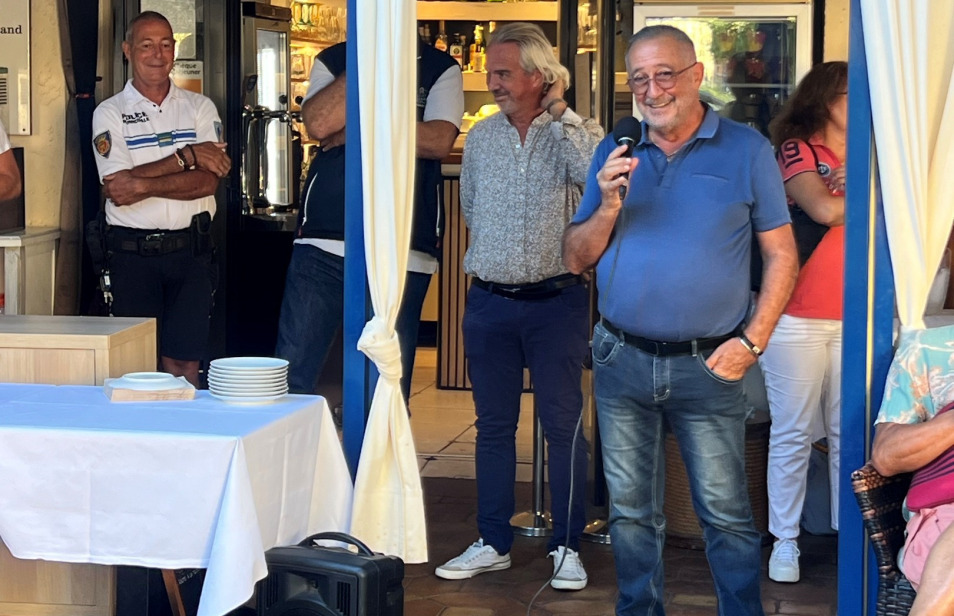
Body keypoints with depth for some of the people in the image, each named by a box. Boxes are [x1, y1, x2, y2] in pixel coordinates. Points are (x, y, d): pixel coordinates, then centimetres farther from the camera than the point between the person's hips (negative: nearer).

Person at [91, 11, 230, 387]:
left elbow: (210, 180, -5)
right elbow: (116, 187, -10)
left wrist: (143, 186, -15)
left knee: (184, 360, -1)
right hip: (133, 253, -1)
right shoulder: (110, 113, 4)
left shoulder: (200, 108, 9)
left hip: (191, 250, 1)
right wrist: (187, 156, -11)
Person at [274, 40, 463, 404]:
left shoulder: (441, 69, 6)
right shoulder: (333, 61, 11)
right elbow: (318, 124, -8)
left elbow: (440, 140, -10)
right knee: (292, 377, -2)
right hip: (323, 241, 1)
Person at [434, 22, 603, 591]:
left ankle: (567, 547, 8)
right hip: (489, 302, 4)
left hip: (556, 301, -4)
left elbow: (598, 181, -25)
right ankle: (494, 543, 18)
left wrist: (560, 114, -17)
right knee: (494, 425, 10)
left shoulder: (575, 134, -4)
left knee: (563, 423, -1)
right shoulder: (481, 137, 9)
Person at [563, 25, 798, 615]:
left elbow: (782, 255, -1)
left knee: (727, 514, 1)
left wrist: (751, 343, -9)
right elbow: (577, 257, 8)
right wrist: (607, 207, -11)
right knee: (631, 510, 12)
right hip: (621, 361, 3)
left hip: (707, 366, -3)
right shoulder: (614, 153, 7)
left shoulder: (746, 150, -2)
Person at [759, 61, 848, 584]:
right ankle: (785, 540, 10)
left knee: (849, 432, 5)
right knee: (793, 434, 1)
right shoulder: (796, 150, -3)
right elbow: (823, 209, -17)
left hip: (853, 319, 5)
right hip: (797, 319, -5)